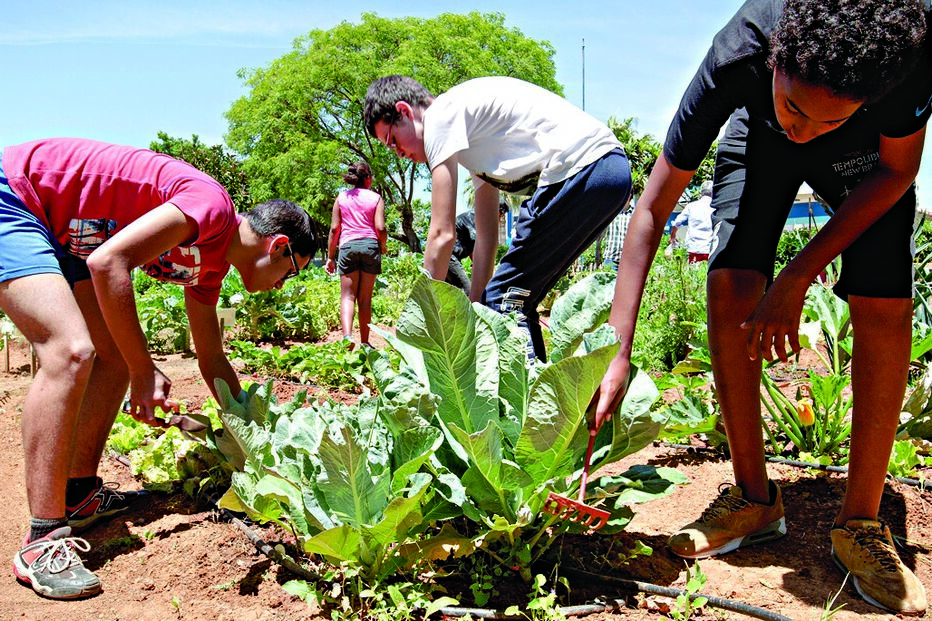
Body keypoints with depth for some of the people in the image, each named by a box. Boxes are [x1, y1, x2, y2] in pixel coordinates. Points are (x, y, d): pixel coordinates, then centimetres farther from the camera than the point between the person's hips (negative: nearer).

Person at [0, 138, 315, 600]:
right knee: (71, 350, -23)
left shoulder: (210, 263, 8)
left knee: (117, 354, 6)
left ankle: (79, 494, 14)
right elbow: (108, 262, -30)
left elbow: (212, 359, 18)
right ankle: (43, 540, -18)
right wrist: (145, 373, -23)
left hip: (56, 233, 10)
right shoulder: (210, 204, -21)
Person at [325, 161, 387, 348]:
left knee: (347, 296, 1)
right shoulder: (376, 198, 6)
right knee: (365, 298, 7)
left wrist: (330, 257, 10)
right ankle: (364, 341, 10)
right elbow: (380, 228, -5)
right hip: (370, 245, 0)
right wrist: (383, 248, 14)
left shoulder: (341, 197, 10)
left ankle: (347, 335, -21)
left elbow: (334, 228, 6)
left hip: (347, 246, 0)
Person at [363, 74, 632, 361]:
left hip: (581, 168, -10)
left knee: (505, 298, -4)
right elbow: (486, 237, 24)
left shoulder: (440, 116, -2)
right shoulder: (474, 140, 26)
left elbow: (442, 233, -5)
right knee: (516, 298, 15)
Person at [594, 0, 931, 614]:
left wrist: (796, 280, -27)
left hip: (868, 153, 0)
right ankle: (755, 499, -3)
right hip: (760, 141, 0)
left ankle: (861, 523, -4)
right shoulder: (737, 57, -39)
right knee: (732, 290, -20)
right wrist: (618, 354, -37)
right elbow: (654, 207, -33)